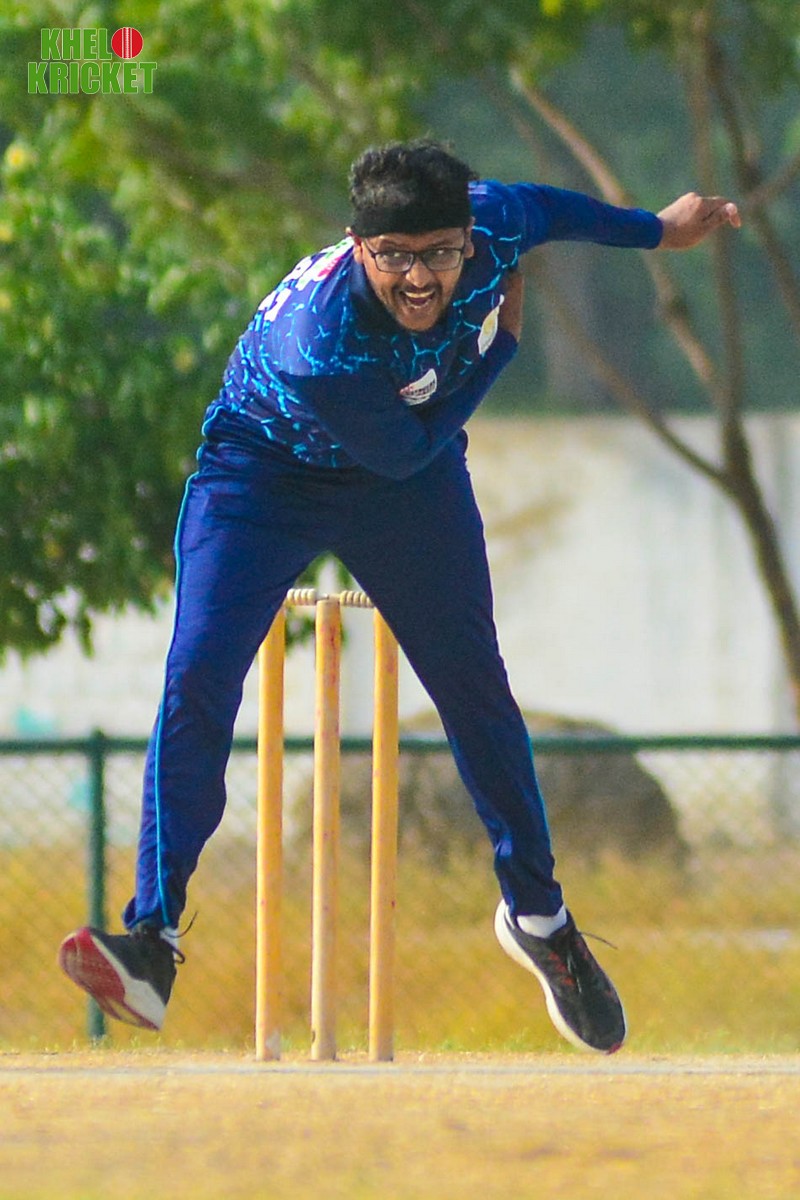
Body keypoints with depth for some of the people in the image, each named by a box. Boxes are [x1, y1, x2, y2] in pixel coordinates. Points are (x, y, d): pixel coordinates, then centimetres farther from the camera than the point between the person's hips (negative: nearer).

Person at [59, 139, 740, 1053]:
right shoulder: (316, 344, -42)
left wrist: (655, 229, 13)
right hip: (265, 471, -5)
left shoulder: (495, 227, -29)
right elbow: (408, 450, -23)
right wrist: (501, 344, -16)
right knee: (198, 677, -21)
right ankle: (153, 941, -21)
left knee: (473, 685, 10)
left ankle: (536, 914, 30)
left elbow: (539, 206, -1)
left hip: (409, 474, 5)